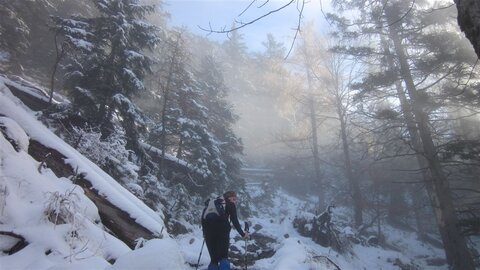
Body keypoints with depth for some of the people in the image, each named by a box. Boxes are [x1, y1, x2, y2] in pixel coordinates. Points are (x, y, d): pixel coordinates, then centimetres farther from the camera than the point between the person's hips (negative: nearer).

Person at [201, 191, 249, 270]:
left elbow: (203, 216, 21)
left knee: (213, 259, 14)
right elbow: (235, 221, 5)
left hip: (208, 230, 4)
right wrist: (242, 234, 11)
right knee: (224, 257, 5)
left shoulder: (212, 202, 27)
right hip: (222, 229, -4)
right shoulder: (230, 205, 13)